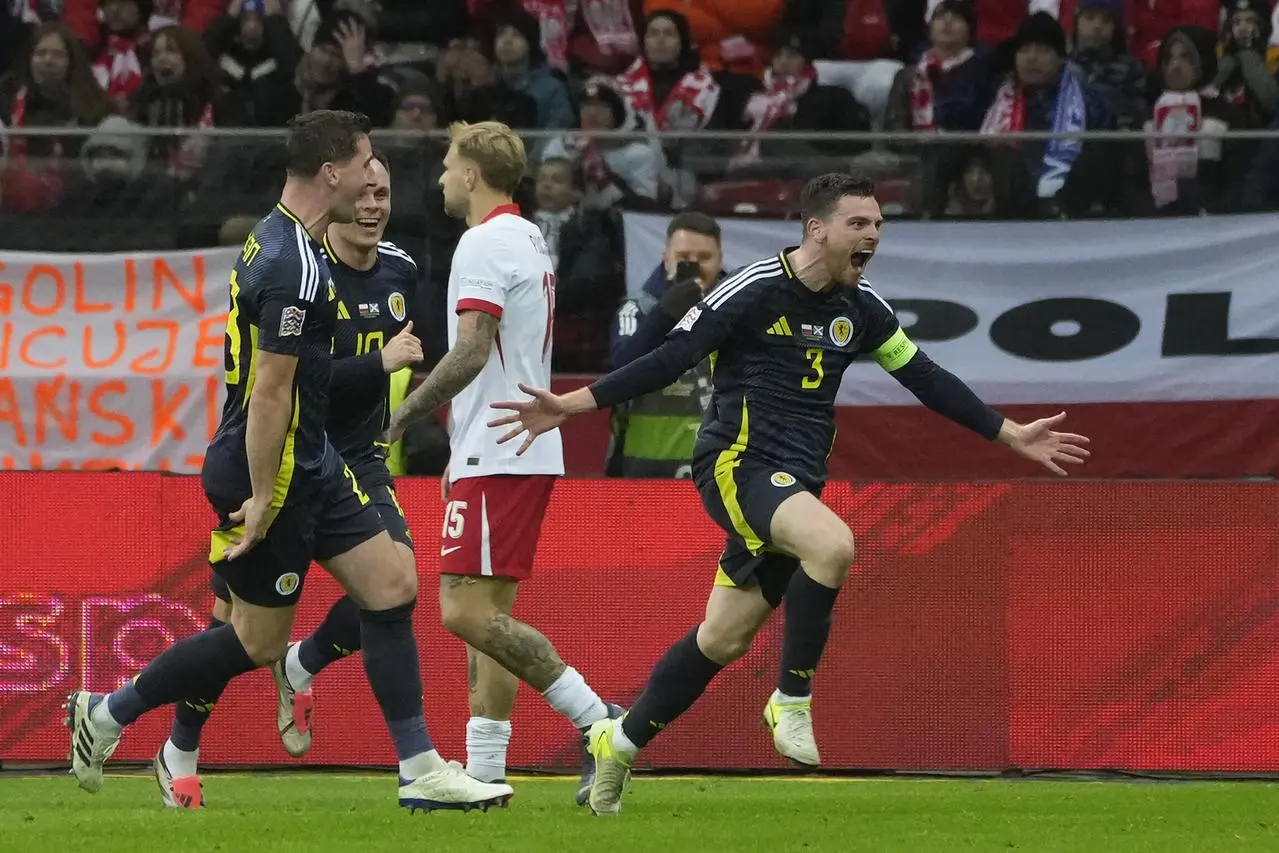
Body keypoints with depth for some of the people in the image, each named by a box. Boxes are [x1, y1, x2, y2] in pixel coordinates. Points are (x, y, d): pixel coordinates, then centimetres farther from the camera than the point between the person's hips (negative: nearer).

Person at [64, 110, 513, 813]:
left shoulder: (278, 242, 9)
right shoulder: (294, 267, -23)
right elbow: (269, 393, -23)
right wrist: (261, 499, -21)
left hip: (310, 463, 10)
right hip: (272, 471, -10)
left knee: (392, 586, 4)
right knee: (259, 641, 1)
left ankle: (420, 771, 5)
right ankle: (107, 715, 16)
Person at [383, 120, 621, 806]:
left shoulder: (485, 243, -12)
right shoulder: (530, 241, 19)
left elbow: (471, 352, -21)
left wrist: (400, 417, -16)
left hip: (495, 457, -10)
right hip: (524, 452, 10)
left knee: (466, 611, -14)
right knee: (487, 612, 9)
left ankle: (596, 718, -18)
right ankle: (484, 769, 6)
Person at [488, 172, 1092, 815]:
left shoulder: (861, 308, 8)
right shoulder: (754, 290, -12)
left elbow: (926, 380, 19)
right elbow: (667, 362, -11)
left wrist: (1012, 435, 20)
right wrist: (573, 405, -19)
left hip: (797, 483, 7)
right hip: (737, 465, -7)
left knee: (724, 638, 7)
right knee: (833, 544, -33)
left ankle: (621, 740, 25)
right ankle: (792, 700, -17)